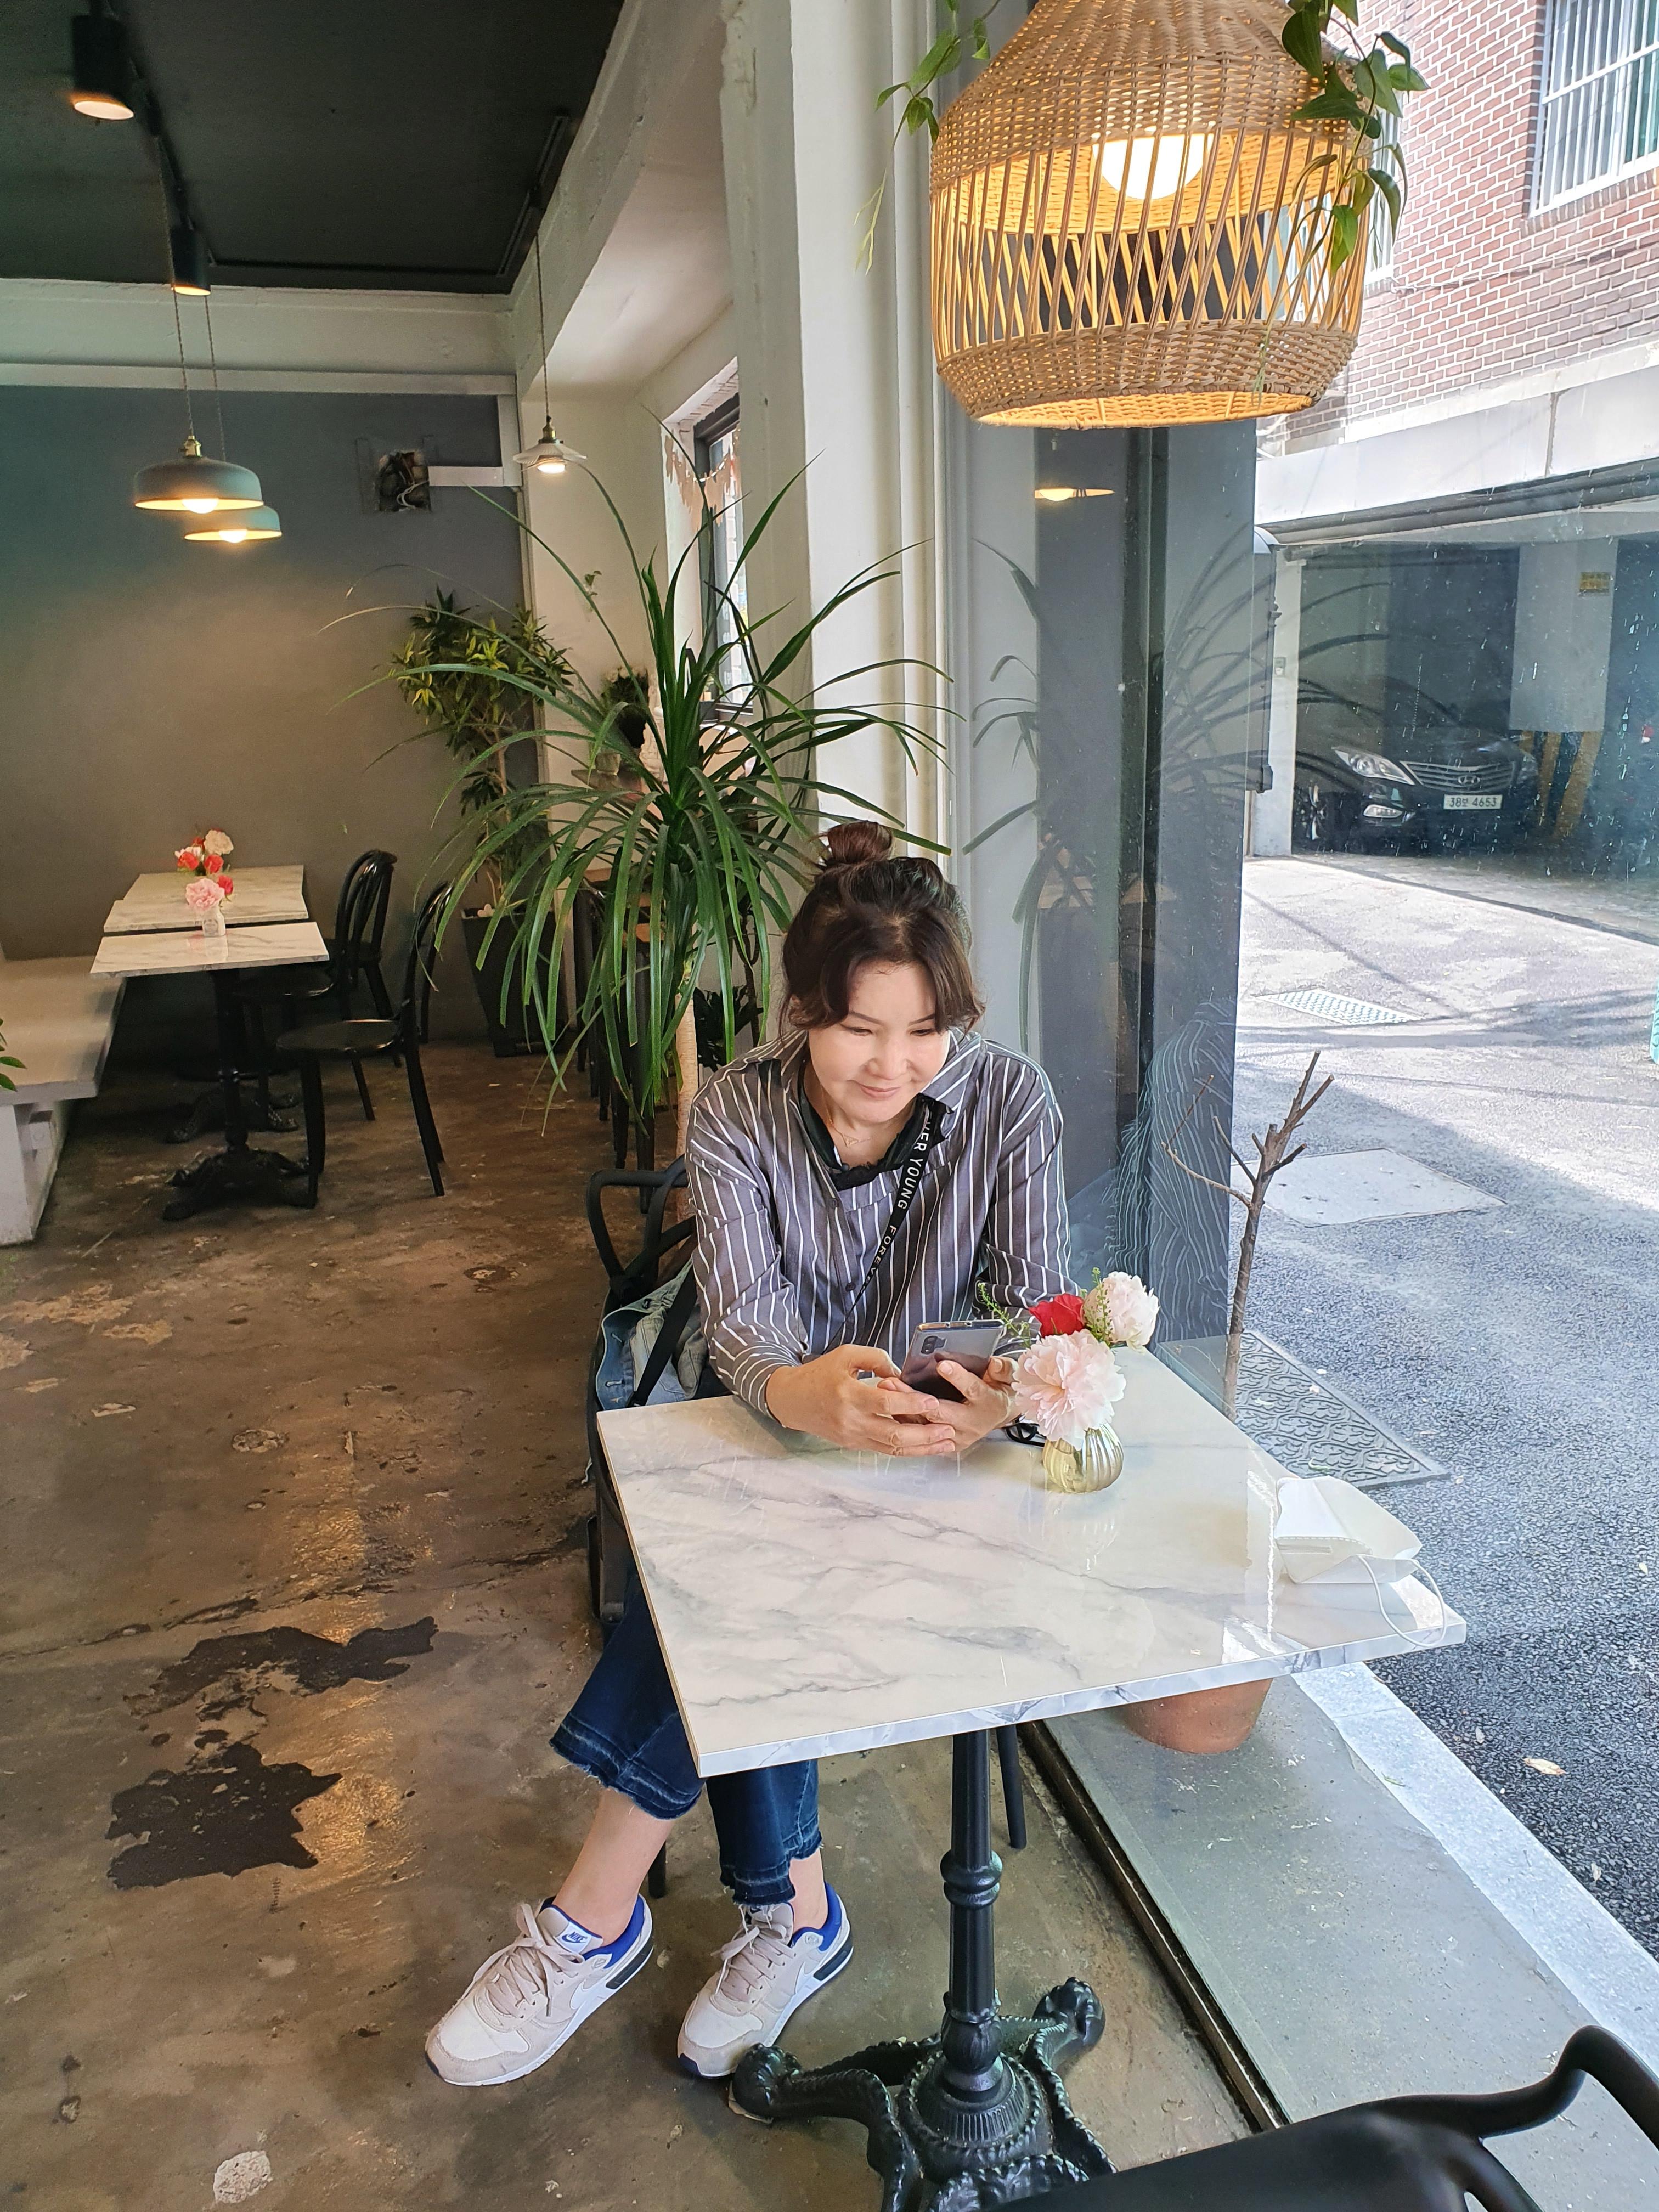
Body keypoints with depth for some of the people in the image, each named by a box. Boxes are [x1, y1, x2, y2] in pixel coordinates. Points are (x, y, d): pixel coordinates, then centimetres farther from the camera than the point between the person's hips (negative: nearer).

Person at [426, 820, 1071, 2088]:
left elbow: (1037, 1307, -17)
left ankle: (596, 1921, -11)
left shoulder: (1009, 1102, -13)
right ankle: (794, 1915, -7)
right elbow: (741, 1313, -23)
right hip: (784, 1437, 2)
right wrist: (800, 1392, -48)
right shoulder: (739, 1113, -11)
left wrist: (1002, 1392, -42)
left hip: (940, 1461, -2)